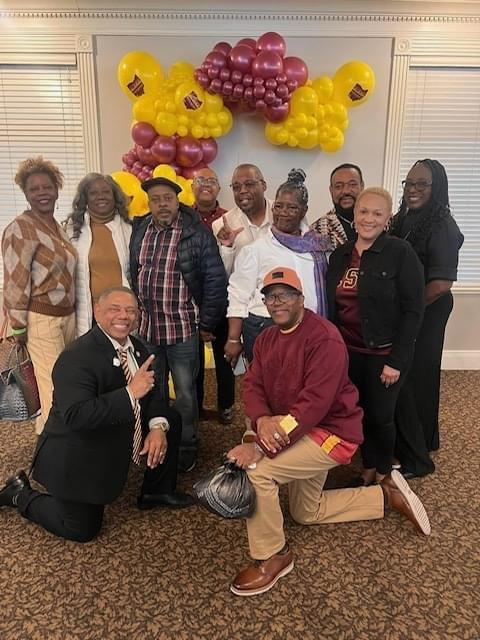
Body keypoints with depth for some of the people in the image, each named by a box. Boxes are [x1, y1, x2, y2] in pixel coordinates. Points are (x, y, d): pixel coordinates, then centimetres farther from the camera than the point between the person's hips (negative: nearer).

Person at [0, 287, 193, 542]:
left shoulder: (136, 347, -3)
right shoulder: (76, 357, -27)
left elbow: (150, 394, 3)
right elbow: (75, 416, -37)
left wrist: (157, 426, -16)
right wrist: (129, 393, -43)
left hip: (119, 437, 8)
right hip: (77, 458, -7)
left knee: (169, 420, 4)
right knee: (82, 530, 2)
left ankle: (157, 492, 21)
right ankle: (22, 495, 23)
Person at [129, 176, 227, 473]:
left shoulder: (197, 233, -9)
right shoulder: (138, 231, 5)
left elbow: (215, 280, -9)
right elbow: (131, 274, 10)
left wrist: (207, 324, -8)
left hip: (183, 329, -4)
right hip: (145, 327, 5)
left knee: (185, 394, 9)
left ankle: (187, 449, 28)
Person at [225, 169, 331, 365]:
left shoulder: (316, 246, 10)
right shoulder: (255, 249, -1)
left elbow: (324, 287, 14)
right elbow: (238, 298, -3)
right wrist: (233, 340, -6)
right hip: (264, 331, -3)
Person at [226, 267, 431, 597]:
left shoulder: (324, 337, -24)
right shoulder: (266, 339, 3)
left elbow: (314, 403, -32)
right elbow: (252, 385, -4)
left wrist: (259, 447, -36)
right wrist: (262, 419, -28)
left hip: (332, 432, -9)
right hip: (301, 433, 10)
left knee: (254, 470, -24)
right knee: (308, 514, 23)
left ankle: (273, 556, 0)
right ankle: (386, 494, 34)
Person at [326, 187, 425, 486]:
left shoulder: (401, 253, -11)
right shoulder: (340, 254, 4)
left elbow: (413, 310, -13)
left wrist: (397, 360, -16)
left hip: (384, 354, -4)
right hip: (349, 351, 5)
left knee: (380, 416, 9)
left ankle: (383, 475, 34)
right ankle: (368, 470, 36)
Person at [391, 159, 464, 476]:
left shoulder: (442, 226, -16)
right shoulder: (405, 219, 8)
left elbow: (442, 283, -23)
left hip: (425, 314, -8)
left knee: (411, 380, 2)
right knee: (410, 377, 18)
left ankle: (415, 458, 21)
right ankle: (424, 441, 41)